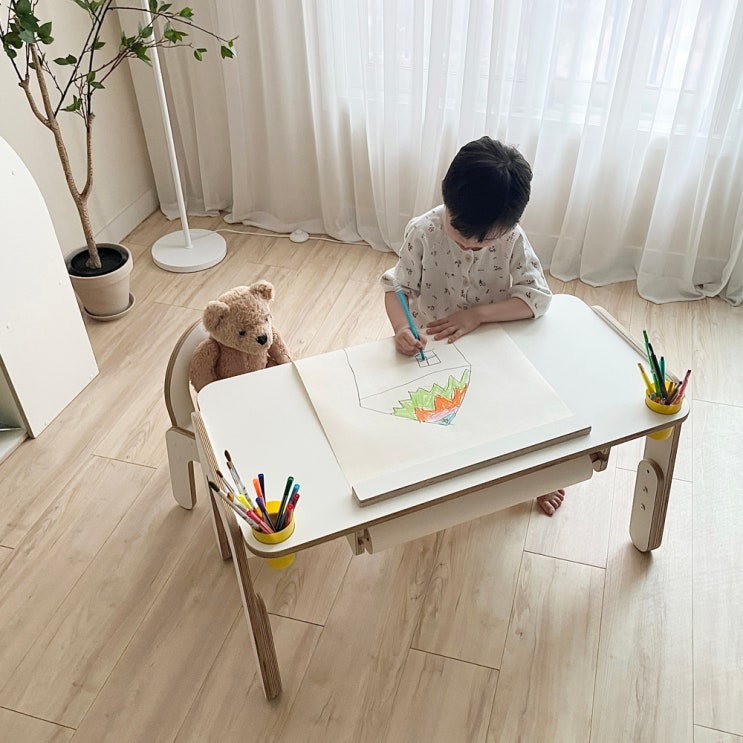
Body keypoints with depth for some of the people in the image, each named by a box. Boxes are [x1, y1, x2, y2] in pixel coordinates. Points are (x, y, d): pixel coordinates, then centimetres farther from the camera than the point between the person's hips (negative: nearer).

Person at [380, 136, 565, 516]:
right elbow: (397, 287, -13)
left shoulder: (512, 239, -16)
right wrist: (400, 328, -34)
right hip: (432, 347, 0)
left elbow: (538, 296, -18)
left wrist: (478, 314, -28)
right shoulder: (423, 232, -18)